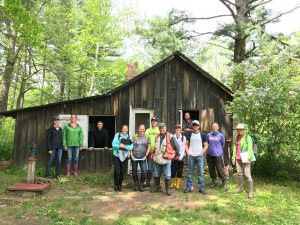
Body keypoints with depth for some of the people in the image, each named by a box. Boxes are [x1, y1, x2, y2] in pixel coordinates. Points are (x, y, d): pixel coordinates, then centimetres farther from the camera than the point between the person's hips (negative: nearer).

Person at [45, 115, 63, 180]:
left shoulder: (60, 129, 13)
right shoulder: (50, 129, -2)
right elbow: (48, 139, -5)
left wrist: (62, 146, 10)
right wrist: (49, 149, -10)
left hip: (59, 147, 5)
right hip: (53, 147, -4)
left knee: (59, 160, 3)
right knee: (50, 160, 1)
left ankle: (58, 175, 11)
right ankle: (48, 174, 13)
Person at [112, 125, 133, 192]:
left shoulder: (129, 137, 4)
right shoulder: (117, 135, -1)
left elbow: (131, 147, -7)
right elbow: (113, 144, -8)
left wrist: (124, 146, -23)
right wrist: (119, 146, -25)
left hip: (124, 156, 2)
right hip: (116, 155, -2)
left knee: (123, 172, 5)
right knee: (116, 171, -6)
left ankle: (120, 185, 26)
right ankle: (116, 185, 16)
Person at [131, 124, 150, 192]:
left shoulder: (147, 137, 7)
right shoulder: (134, 137, 4)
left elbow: (148, 148, 7)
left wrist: (145, 156, -3)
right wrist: (131, 155, -4)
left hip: (142, 157, 0)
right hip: (134, 157, 0)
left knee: (144, 171, -10)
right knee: (134, 172, 7)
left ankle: (141, 185, 10)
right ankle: (136, 184, 27)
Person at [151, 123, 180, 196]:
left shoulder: (170, 137, -9)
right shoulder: (157, 137, 9)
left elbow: (177, 147, -4)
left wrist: (176, 155, 3)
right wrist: (154, 155, 19)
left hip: (166, 159, -5)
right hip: (157, 159, 5)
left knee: (167, 175, 3)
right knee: (156, 174, 17)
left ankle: (168, 189, 14)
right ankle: (156, 187, 31)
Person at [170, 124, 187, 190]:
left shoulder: (183, 137, 0)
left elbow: (183, 148, -3)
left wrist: (181, 156, -12)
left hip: (181, 156, 1)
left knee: (180, 171, 5)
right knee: (173, 170, -3)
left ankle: (178, 184, 16)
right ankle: (172, 183, 15)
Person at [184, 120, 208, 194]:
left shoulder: (202, 135, 1)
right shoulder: (189, 135, 7)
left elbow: (206, 145, 3)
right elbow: (186, 144, 13)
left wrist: (202, 152, -9)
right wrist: (187, 151, -1)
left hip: (200, 156, -1)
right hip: (191, 156, 2)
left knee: (200, 172, 2)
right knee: (190, 172, 7)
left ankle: (201, 188, 11)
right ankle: (188, 187, 14)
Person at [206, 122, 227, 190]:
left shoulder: (221, 135, -2)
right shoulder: (208, 135, 3)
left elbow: (223, 144, 12)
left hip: (218, 155, -3)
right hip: (209, 154, 3)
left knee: (220, 169, -4)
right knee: (211, 169, 11)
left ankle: (224, 183, 9)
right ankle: (213, 182, 26)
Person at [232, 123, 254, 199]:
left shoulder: (247, 137, -7)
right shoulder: (237, 138, 10)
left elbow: (250, 148, -12)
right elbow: (234, 148, 13)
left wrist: (249, 158, -19)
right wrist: (233, 157, 11)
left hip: (245, 158, -5)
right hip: (238, 158, 5)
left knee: (247, 175, -7)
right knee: (239, 173, 11)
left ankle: (250, 192, 1)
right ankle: (240, 189, 23)